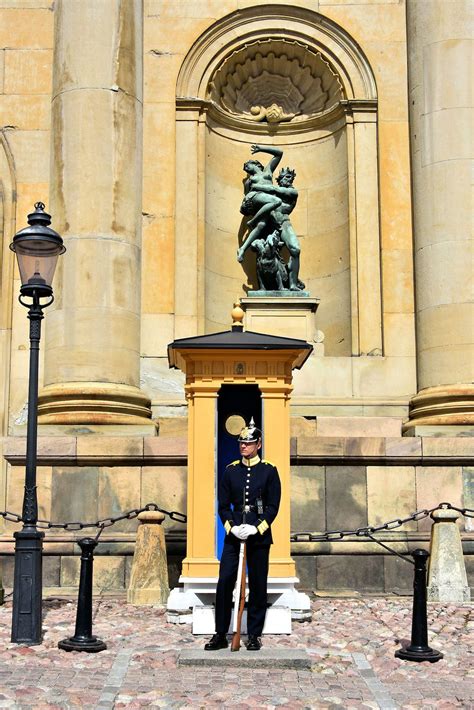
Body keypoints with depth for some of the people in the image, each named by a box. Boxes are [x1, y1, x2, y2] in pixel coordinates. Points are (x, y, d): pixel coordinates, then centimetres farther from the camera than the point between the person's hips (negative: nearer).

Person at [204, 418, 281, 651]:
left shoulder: (269, 471, 0)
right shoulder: (230, 470, 7)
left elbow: (273, 506, -3)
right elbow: (223, 505, 6)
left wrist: (256, 528, -15)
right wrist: (232, 527, -9)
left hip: (259, 536, -2)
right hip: (233, 535, 2)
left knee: (257, 586, 4)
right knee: (224, 583, -1)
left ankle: (254, 635, 15)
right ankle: (220, 635, 8)